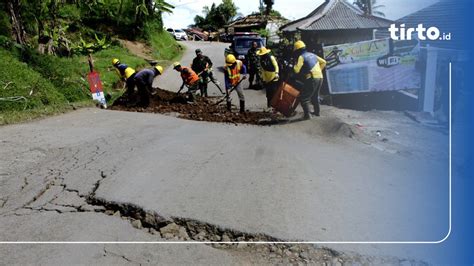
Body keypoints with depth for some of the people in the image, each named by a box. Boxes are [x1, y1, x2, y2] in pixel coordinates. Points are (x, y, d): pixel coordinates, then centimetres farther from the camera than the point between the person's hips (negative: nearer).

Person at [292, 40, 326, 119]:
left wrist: (295, 65, 7)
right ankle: (317, 111, 36)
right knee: (315, 96, 25)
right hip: (320, 77, 8)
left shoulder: (301, 57, -5)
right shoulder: (312, 54, 17)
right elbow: (323, 62, 22)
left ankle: (307, 114, -8)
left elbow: (296, 70, -13)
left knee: (304, 97, -1)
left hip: (312, 79, -8)